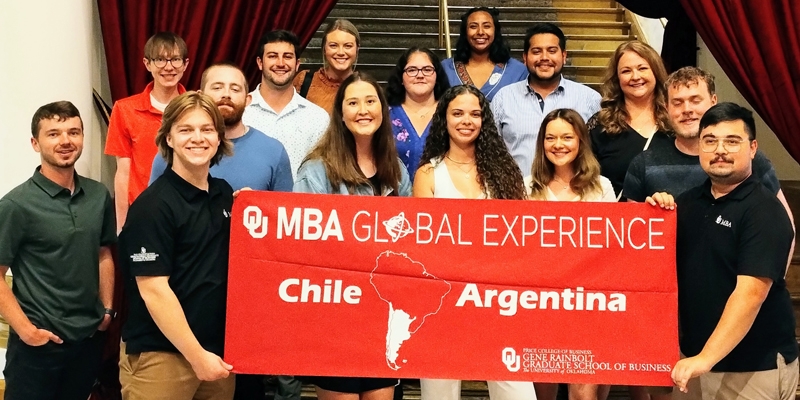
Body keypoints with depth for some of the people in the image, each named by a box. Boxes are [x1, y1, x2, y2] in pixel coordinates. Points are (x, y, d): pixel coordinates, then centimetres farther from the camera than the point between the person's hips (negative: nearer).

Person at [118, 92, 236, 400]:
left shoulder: (225, 194, 7)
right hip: (160, 355, -6)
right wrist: (197, 354, -16)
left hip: (218, 350, 6)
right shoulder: (153, 205, -12)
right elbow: (153, 289, -16)